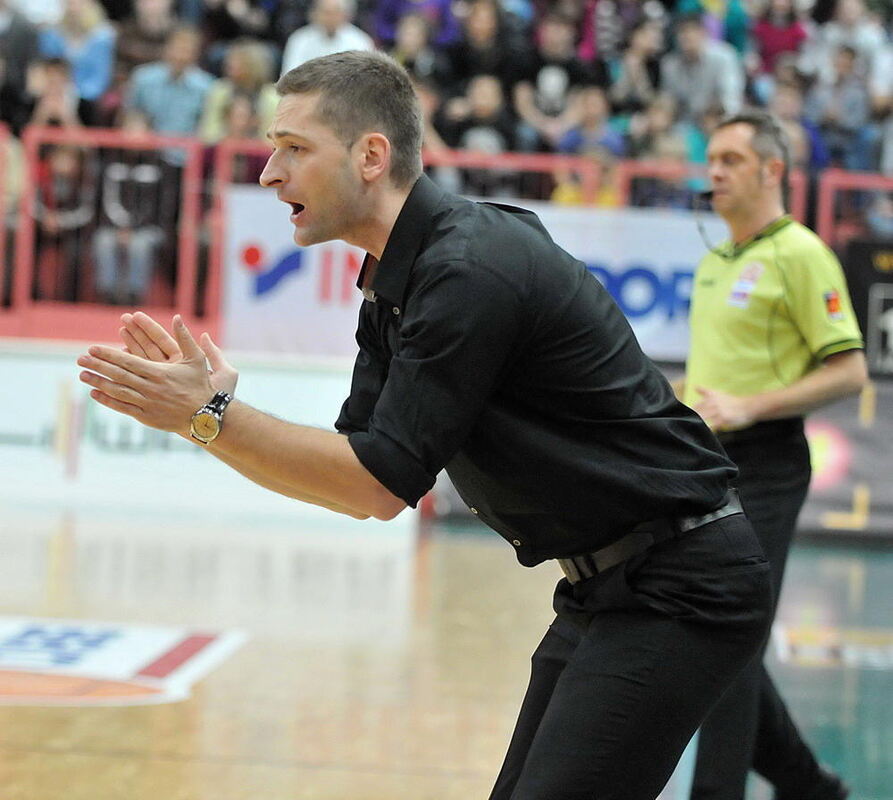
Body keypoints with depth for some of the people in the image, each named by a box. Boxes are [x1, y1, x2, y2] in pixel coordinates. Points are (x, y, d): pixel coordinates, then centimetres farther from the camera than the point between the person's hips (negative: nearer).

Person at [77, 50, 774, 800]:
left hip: (678, 589, -10)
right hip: (609, 589, 10)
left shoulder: (472, 268, -21)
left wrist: (210, 417, -17)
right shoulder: (394, 285, 9)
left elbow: (383, 484, -21)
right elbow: (354, 472, 10)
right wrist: (208, 405, -1)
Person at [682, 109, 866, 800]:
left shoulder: (800, 255, -9)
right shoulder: (714, 263, 17)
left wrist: (749, 408, -21)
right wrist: (678, 398, 10)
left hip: (763, 469, -9)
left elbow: (849, 371, -14)